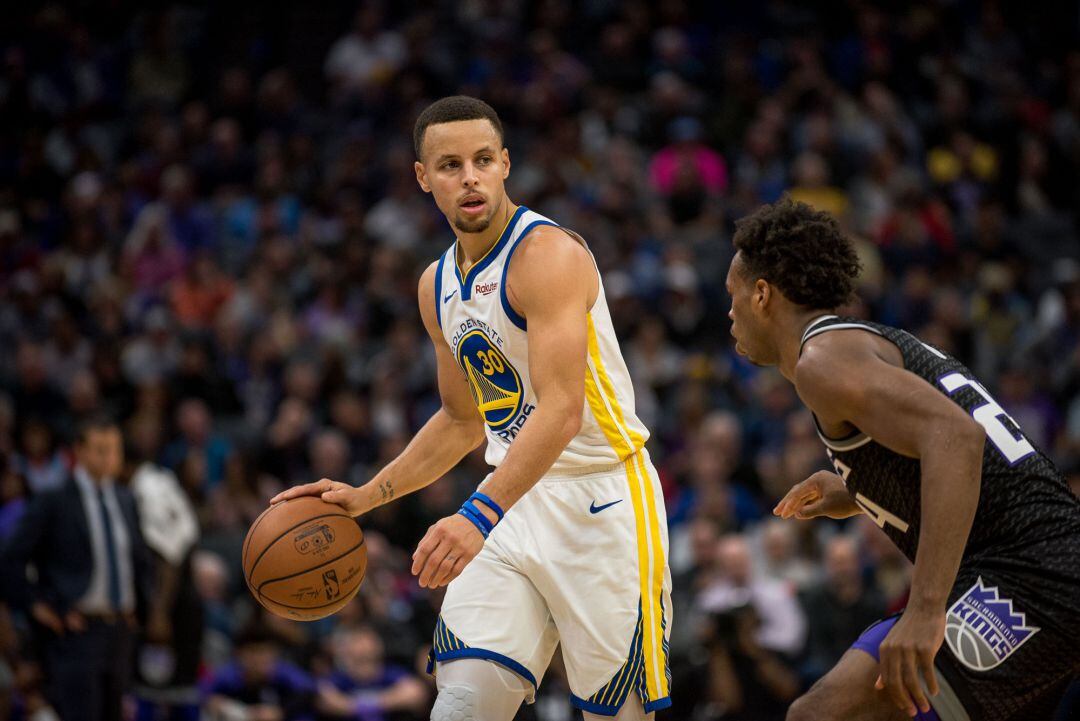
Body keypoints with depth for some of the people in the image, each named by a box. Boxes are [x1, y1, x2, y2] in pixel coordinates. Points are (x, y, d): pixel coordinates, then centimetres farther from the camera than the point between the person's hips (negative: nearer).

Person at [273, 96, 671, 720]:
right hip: (516, 498, 6)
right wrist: (365, 497, 14)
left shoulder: (550, 254, -17)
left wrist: (480, 515, -38)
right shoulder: (438, 286, 10)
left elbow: (562, 411, -28)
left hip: (603, 499, -6)